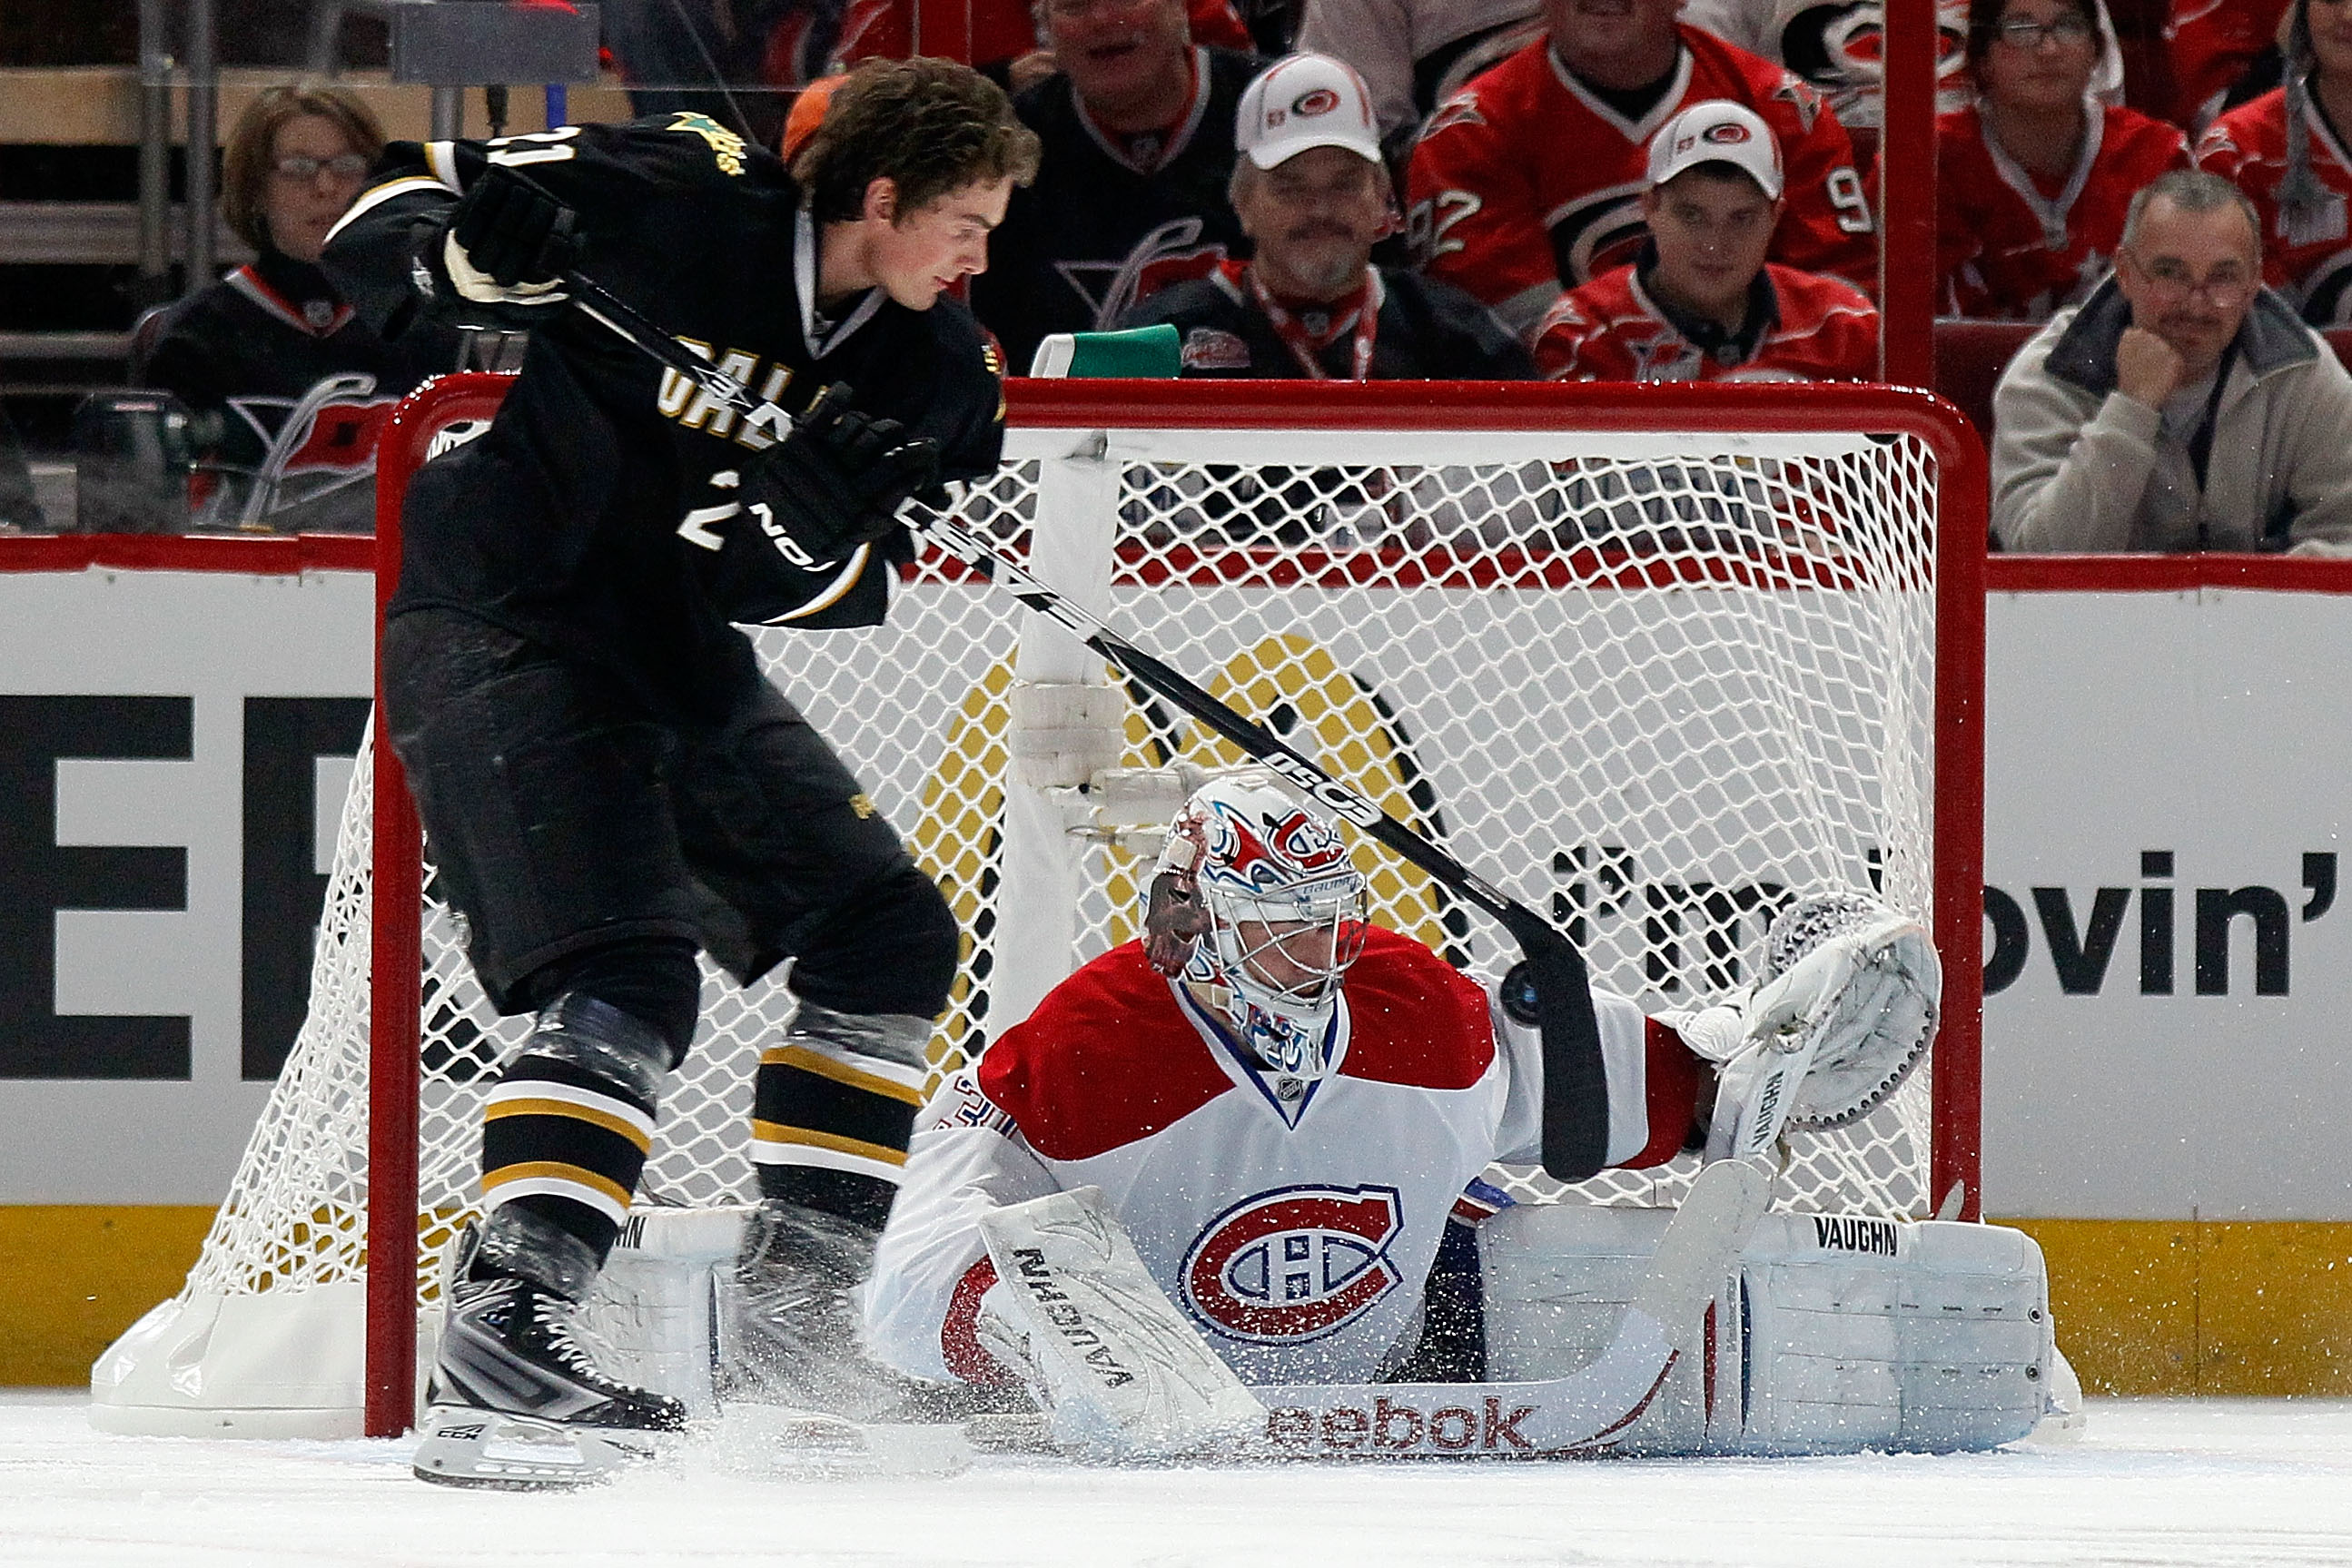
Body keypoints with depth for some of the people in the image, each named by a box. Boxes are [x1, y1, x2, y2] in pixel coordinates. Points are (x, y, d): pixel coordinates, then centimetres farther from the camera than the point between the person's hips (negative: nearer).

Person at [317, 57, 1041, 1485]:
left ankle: (797, 1306, 19)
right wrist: (478, 252, -31)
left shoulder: (934, 367, 2)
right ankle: (505, 1331, -33)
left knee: (889, 936, 12)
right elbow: (388, 220, -10)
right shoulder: (675, 199, -17)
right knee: (628, 984, -24)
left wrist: (822, 510, -25)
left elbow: (835, 591, -3)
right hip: (501, 628, -9)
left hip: (676, 650, 9)